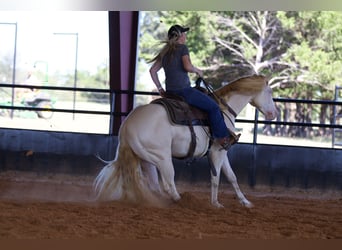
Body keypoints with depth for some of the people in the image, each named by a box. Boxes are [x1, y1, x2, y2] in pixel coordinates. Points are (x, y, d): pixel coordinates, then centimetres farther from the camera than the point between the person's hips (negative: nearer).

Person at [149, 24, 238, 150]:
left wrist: (160, 89, 15)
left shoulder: (165, 52, 15)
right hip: (184, 90, -9)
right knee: (213, 107, 0)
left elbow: (152, 71, 14)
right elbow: (188, 66, -21)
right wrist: (198, 70, -1)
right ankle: (223, 138, 0)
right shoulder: (182, 48, -7)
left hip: (170, 92, 9)